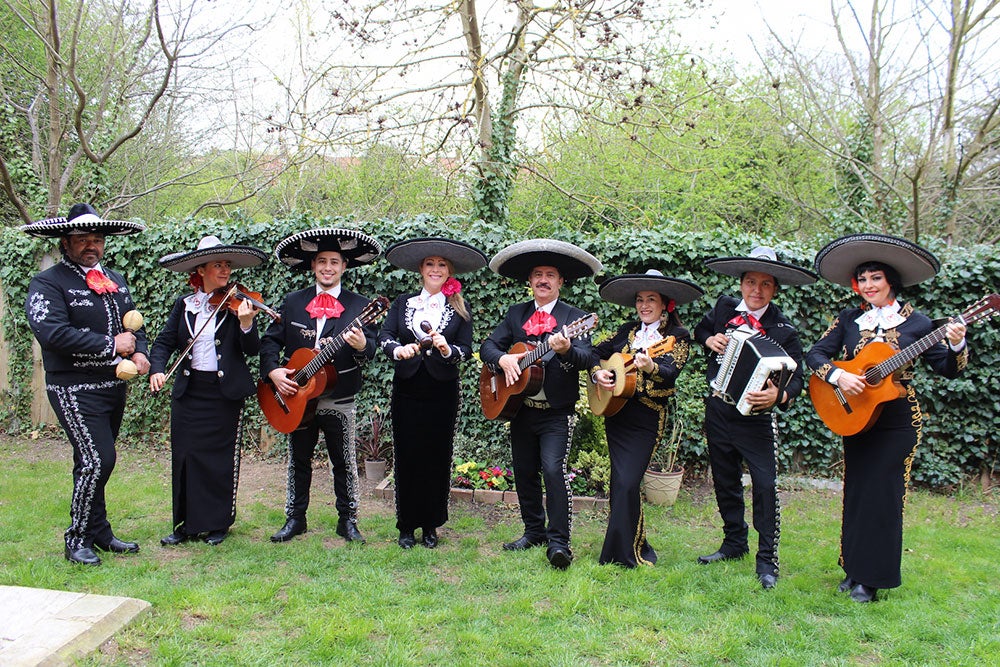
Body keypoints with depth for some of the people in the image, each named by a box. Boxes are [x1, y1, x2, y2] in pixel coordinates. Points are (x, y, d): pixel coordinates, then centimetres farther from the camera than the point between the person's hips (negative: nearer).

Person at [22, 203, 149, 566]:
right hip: (75, 389, -7)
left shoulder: (115, 280, 14)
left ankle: (98, 534, 25)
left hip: (115, 386, 7)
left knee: (95, 462, 16)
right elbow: (52, 332, -23)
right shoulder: (47, 283, -9)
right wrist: (111, 346, -20)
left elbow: (135, 324, 20)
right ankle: (79, 538, 5)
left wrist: (139, 352, -2)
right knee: (97, 461, -12)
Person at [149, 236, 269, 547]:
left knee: (222, 460, 5)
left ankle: (218, 524, 18)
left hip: (225, 393, -2)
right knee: (185, 458, 6)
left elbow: (252, 349, -10)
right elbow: (164, 343, 4)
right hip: (188, 392, 3)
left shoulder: (237, 303, -2)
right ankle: (185, 523, 19)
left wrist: (246, 324, -29)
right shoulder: (183, 305, 7)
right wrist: (157, 370, -14)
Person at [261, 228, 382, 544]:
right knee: (298, 460, 14)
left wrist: (362, 346, -34)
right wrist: (273, 370, -12)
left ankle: (348, 520, 19)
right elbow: (270, 340, 5)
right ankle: (295, 518, 27)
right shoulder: (293, 302, 5)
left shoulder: (359, 305, -2)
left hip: (339, 400, -2)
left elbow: (370, 350, -10)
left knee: (344, 462, 7)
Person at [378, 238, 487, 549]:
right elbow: (384, 336, -3)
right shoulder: (403, 303, 9)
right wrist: (397, 349, -25)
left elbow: (466, 350, -2)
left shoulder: (459, 309, 6)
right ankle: (406, 526, 16)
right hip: (407, 392, 1)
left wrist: (447, 349, -23)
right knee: (406, 458, 4)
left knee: (437, 459, 5)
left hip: (443, 394, -1)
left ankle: (430, 526, 18)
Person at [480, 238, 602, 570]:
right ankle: (534, 531, 27)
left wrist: (566, 349, -38)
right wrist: (503, 359, -17)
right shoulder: (516, 314, 10)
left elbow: (586, 358, -16)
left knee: (554, 469, -16)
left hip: (558, 412, -5)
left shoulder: (575, 317, -3)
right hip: (521, 408, 5)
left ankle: (558, 542, -8)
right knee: (524, 473, 11)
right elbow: (487, 346, 4)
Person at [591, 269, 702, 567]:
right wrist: (597, 373, -4)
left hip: (648, 418, -5)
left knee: (627, 483, -10)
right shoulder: (627, 331, 12)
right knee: (620, 482, 5)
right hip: (615, 412, 5)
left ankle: (628, 552, 5)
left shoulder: (678, 336, -2)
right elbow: (596, 352, 17)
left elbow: (671, 372, -19)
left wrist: (650, 366, -40)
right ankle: (629, 545, 21)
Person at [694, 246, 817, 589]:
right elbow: (700, 329, 22)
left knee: (765, 485, -8)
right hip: (718, 413, 4)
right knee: (725, 481, 15)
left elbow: (795, 377, -12)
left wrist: (780, 396, -33)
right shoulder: (724, 308, 3)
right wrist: (709, 340, -1)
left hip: (756, 417, -4)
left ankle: (767, 560, 3)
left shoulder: (783, 329, -9)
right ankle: (734, 544, 32)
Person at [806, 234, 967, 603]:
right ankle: (854, 569, 23)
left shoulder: (915, 322, -3)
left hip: (898, 422, -3)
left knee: (882, 495, -1)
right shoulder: (849, 320, 4)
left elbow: (948, 368, -4)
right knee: (855, 493, 10)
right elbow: (815, 355, -2)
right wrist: (838, 376, -19)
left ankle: (872, 577, 10)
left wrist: (957, 345, -24)